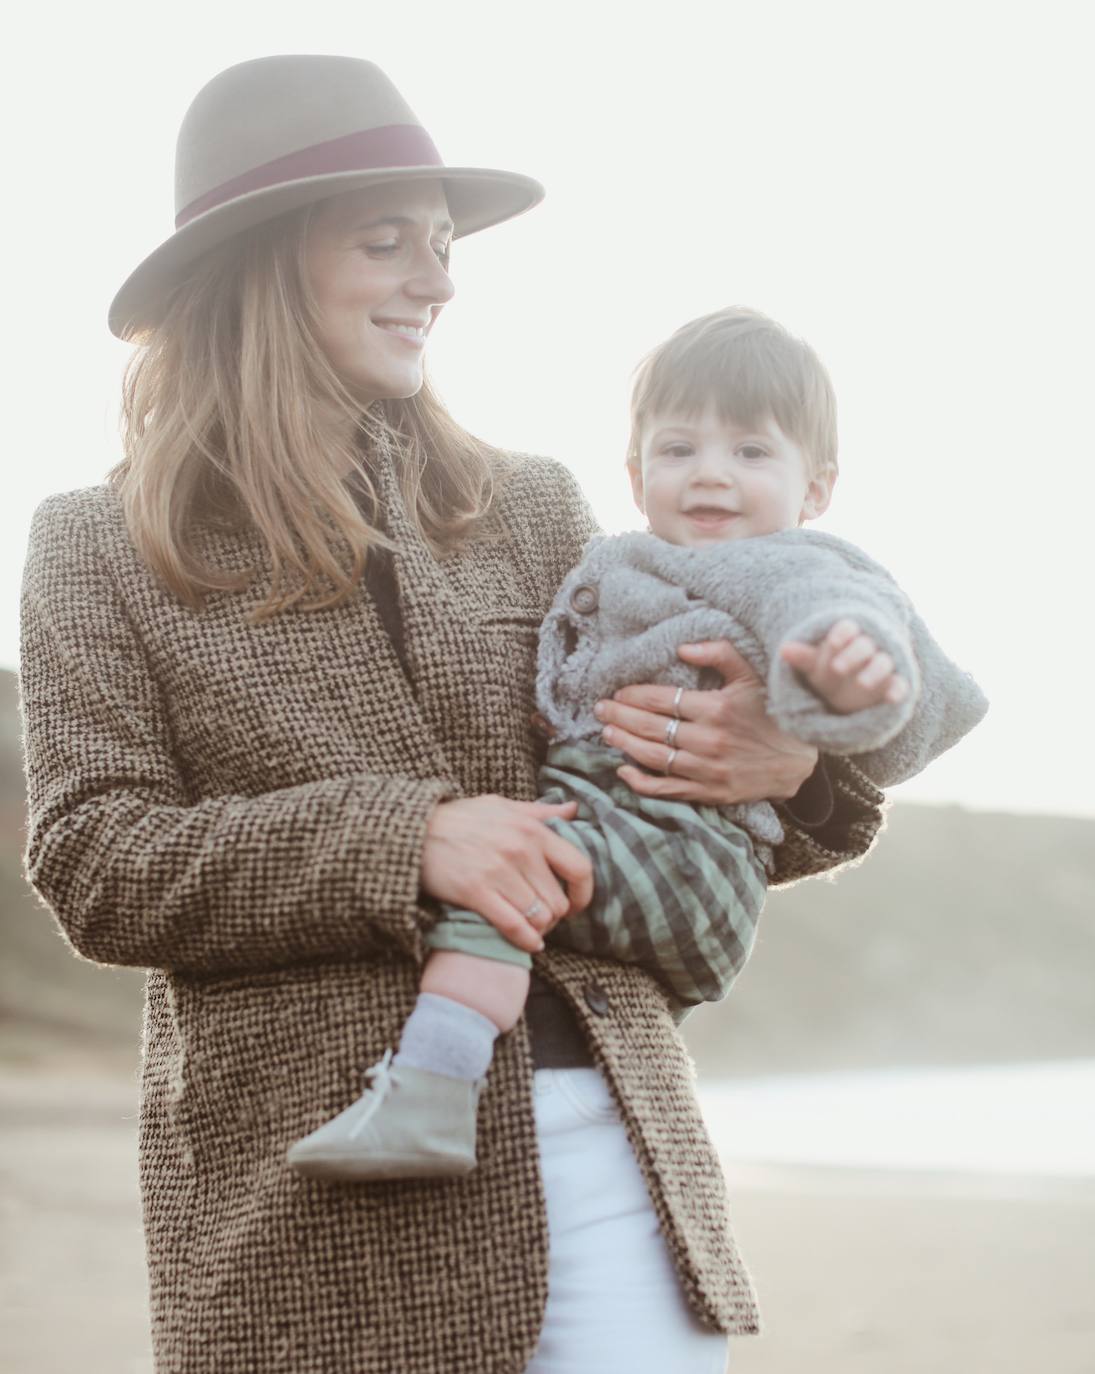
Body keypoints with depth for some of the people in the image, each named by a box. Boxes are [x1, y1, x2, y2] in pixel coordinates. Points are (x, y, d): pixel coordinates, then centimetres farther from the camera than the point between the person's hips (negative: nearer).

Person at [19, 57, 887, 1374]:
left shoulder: (531, 508, 14)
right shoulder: (102, 549, 5)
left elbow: (650, 812, 18)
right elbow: (97, 867, -4)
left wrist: (790, 770, -6)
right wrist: (402, 840, -16)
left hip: (601, 1128, 3)